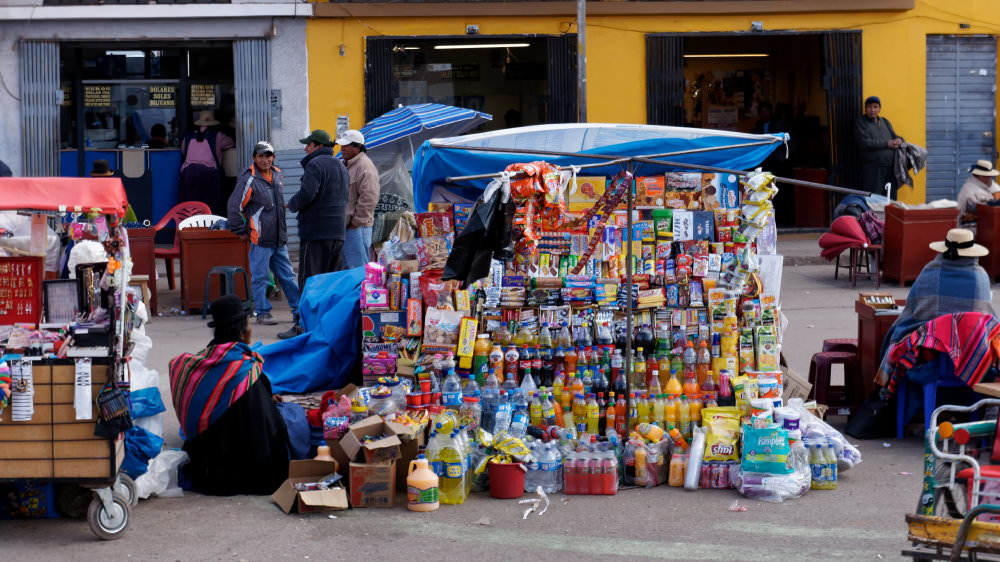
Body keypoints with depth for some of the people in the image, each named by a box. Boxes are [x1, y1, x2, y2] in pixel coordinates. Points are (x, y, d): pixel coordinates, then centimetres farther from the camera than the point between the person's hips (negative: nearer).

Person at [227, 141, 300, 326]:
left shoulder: (276, 175, 12)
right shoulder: (249, 180, -11)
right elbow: (234, 207, -11)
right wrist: (241, 232, -7)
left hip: (279, 239, 7)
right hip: (260, 239, -7)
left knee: (287, 275, 12)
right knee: (260, 277, -1)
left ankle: (299, 309, 17)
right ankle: (263, 313, 7)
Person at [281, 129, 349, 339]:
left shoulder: (315, 165, -10)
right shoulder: (340, 166, 18)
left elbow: (307, 194, -22)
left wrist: (292, 204, -4)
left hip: (316, 231, -8)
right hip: (337, 232, 8)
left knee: (308, 281, -6)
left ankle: (302, 326, -6)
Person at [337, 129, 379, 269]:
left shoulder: (365, 166, -13)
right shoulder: (345, 165, 18)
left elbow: (369, 198, -20)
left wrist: (356, 221, -17)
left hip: (357, 227, -10)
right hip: (343, 225, 10)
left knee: (358, 268, -8)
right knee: (345, 267, 13)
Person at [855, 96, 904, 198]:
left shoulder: (884, 122, 17)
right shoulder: (861, 122, -2)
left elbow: (895, 136, 18)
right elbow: (864, 143, -14)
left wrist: (898, 140, -8)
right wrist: (887, 144, -14)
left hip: (890, 167, 6)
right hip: (872, 169, -6)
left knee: (890, 199, 7)